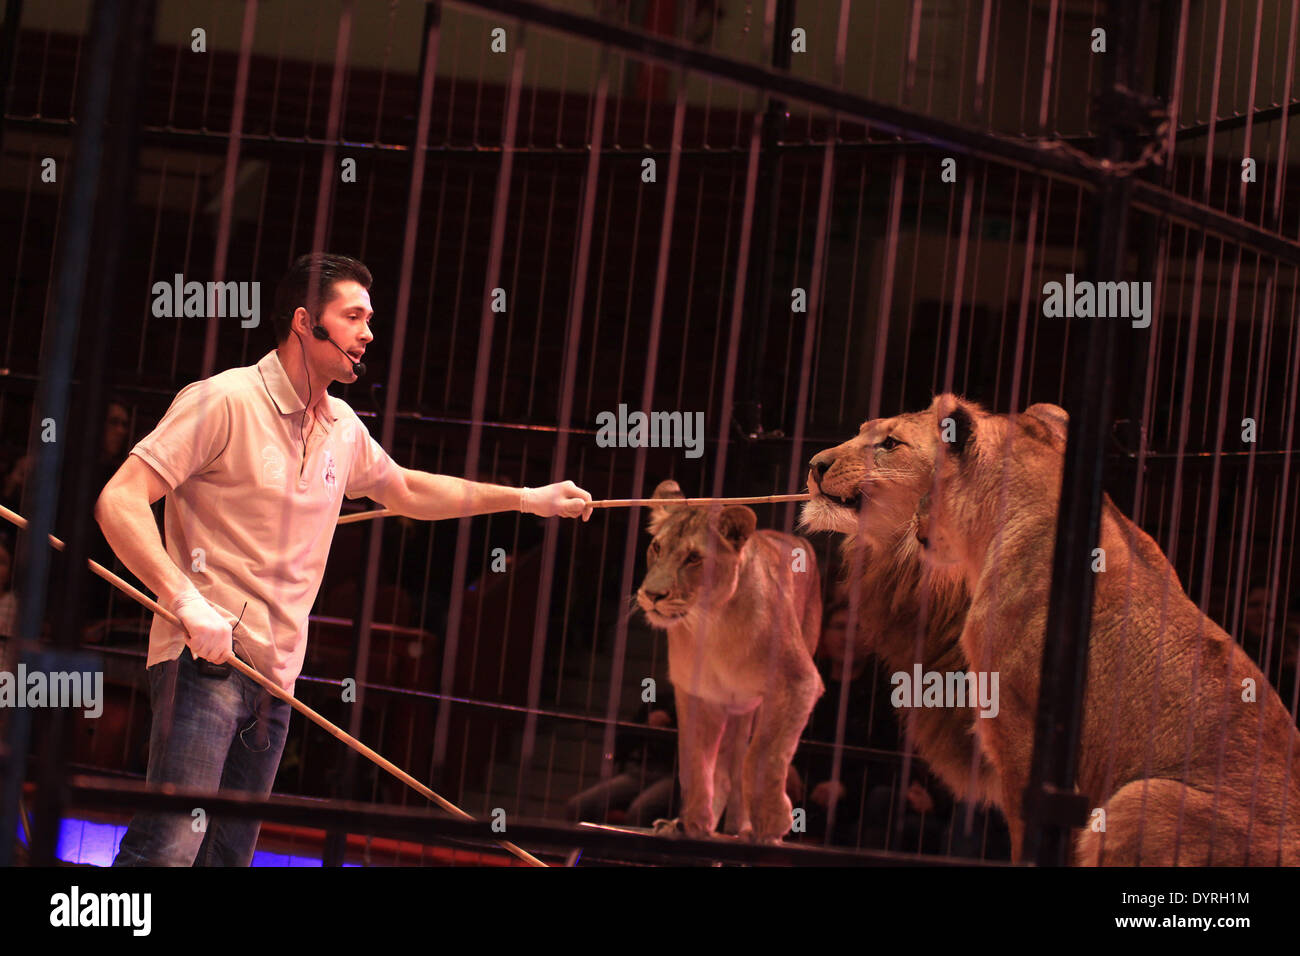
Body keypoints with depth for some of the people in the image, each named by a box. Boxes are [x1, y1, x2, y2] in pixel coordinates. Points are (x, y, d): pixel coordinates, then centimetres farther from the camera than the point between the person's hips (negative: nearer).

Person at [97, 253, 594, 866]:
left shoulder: (342, 428, 15)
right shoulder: (225, 401, -10)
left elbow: (406, 490, 35)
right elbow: (119, 501, -15)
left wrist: (528, 499, 31)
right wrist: (187, 599, -28)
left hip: (275, 677, 8)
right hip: (204, 657, -8)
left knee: (230, 854, 6)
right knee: (170, 848, -20)